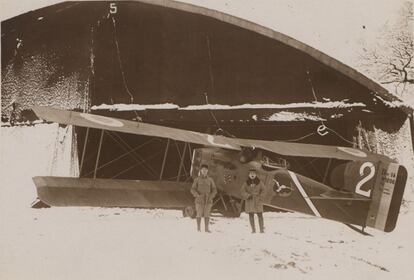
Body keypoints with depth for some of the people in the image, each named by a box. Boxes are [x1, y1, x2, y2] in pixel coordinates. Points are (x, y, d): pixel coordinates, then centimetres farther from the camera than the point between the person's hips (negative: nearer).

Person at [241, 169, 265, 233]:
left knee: (260, 214, -5)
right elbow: (242, 191, 0)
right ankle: (253, 229, 7)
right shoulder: (246, 183, 2)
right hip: (249, 201, 1)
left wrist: (260, 197, -7)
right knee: (251, 215, 2)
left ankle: (262, 229, -1)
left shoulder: (259, 182, 2)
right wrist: (248, 195, -14)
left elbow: (263, 190, 6)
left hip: (258, 201, -1)